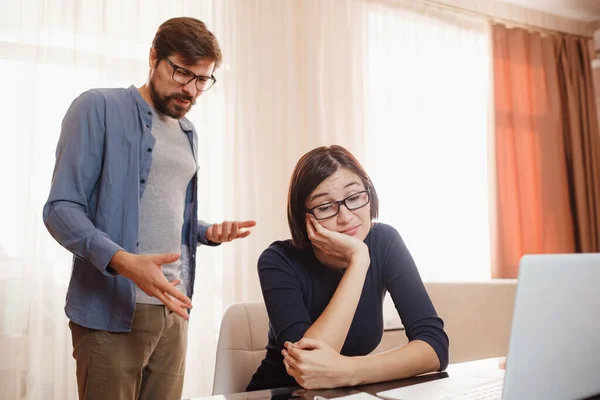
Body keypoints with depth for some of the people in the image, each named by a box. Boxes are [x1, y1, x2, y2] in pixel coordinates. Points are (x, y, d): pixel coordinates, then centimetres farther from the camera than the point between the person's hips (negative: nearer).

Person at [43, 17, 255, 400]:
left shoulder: (188, 133, 16)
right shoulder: (99, 108, -5)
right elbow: (62, 208, -12)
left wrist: (210, 232, 1)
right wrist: (124, 262, -27)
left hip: (173, 308, 6)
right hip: (112, 309, -6)